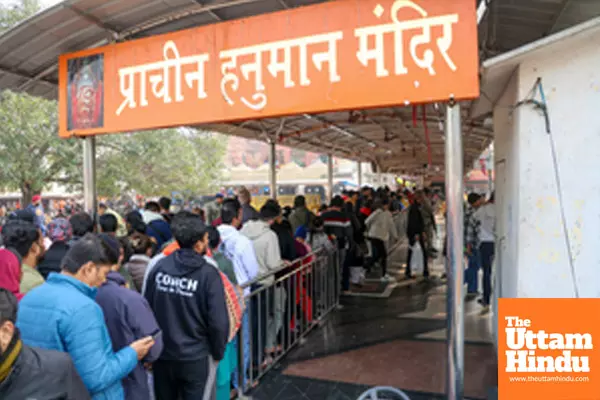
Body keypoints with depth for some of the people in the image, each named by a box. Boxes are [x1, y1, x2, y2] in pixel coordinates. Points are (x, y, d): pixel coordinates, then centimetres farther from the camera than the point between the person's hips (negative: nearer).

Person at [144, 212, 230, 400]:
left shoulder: (159, 267, -9)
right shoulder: (208, 273, -20)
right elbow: (218, 321, -20)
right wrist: (218, 353, -2)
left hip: (162, 354, 4)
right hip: (196, 358, -4)